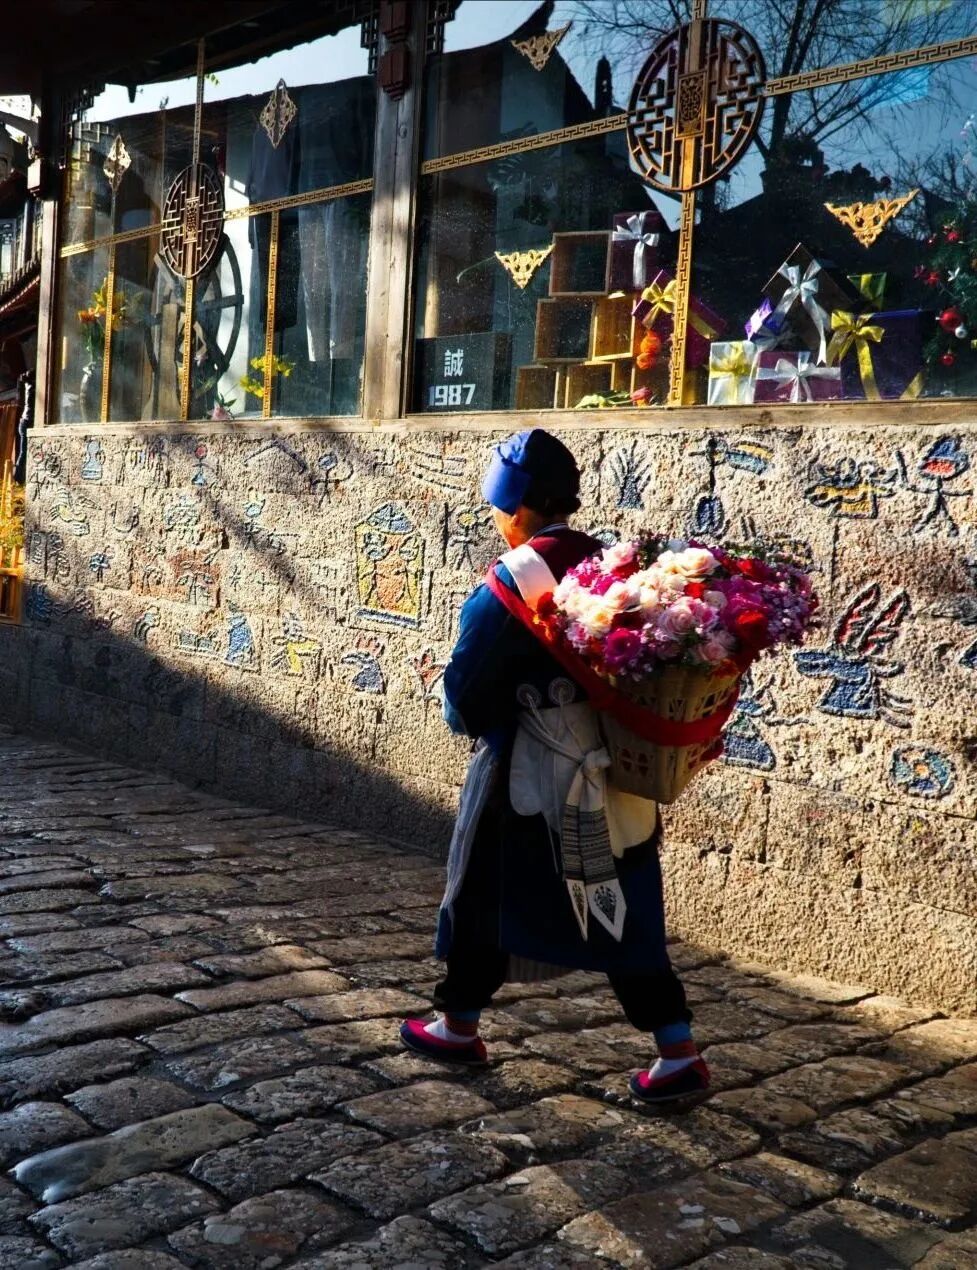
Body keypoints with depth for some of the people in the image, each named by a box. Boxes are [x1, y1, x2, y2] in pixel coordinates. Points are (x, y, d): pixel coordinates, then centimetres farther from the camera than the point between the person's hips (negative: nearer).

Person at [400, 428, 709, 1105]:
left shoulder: (510, 583, -16)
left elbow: (468, 690, -12)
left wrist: (471, 719, 9)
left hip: (529, 777, -5)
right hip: (613, 774, 6)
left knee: (484, 896, 15)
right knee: (624, 909, 13)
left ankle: (458, 1027, 31)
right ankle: (679, 1054, 13)